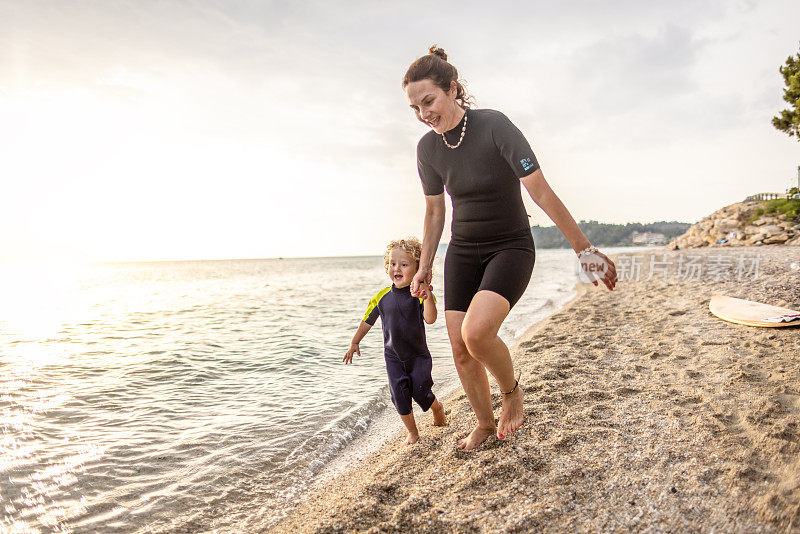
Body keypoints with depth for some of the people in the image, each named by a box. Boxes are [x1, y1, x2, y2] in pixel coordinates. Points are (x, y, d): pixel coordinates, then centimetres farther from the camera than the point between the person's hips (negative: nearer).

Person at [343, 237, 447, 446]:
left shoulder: (421, 294, -13)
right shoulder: (382, 297, -4)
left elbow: (430, 319, -28)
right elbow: (367, 321, 10)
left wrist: (428, 298, -45)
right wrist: (354, 343, 17)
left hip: (418, 355, -2)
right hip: (394, 357, 3)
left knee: (420, 392, -3)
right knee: (400, 394, -2)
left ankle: (437, 407, 33)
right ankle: (412, 432, 19)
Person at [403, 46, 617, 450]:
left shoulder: (494, 127, -18)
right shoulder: (428, 148, -1)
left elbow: (542, 193, -17)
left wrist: (585, 249, -13)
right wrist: (424, 267, 15)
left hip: (510, 248, -5)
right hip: (463, 252, 5)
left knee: (477, 331, -27)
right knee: (460, 348, 2)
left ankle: (511, 390, 6)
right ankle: (484, 423, 28)